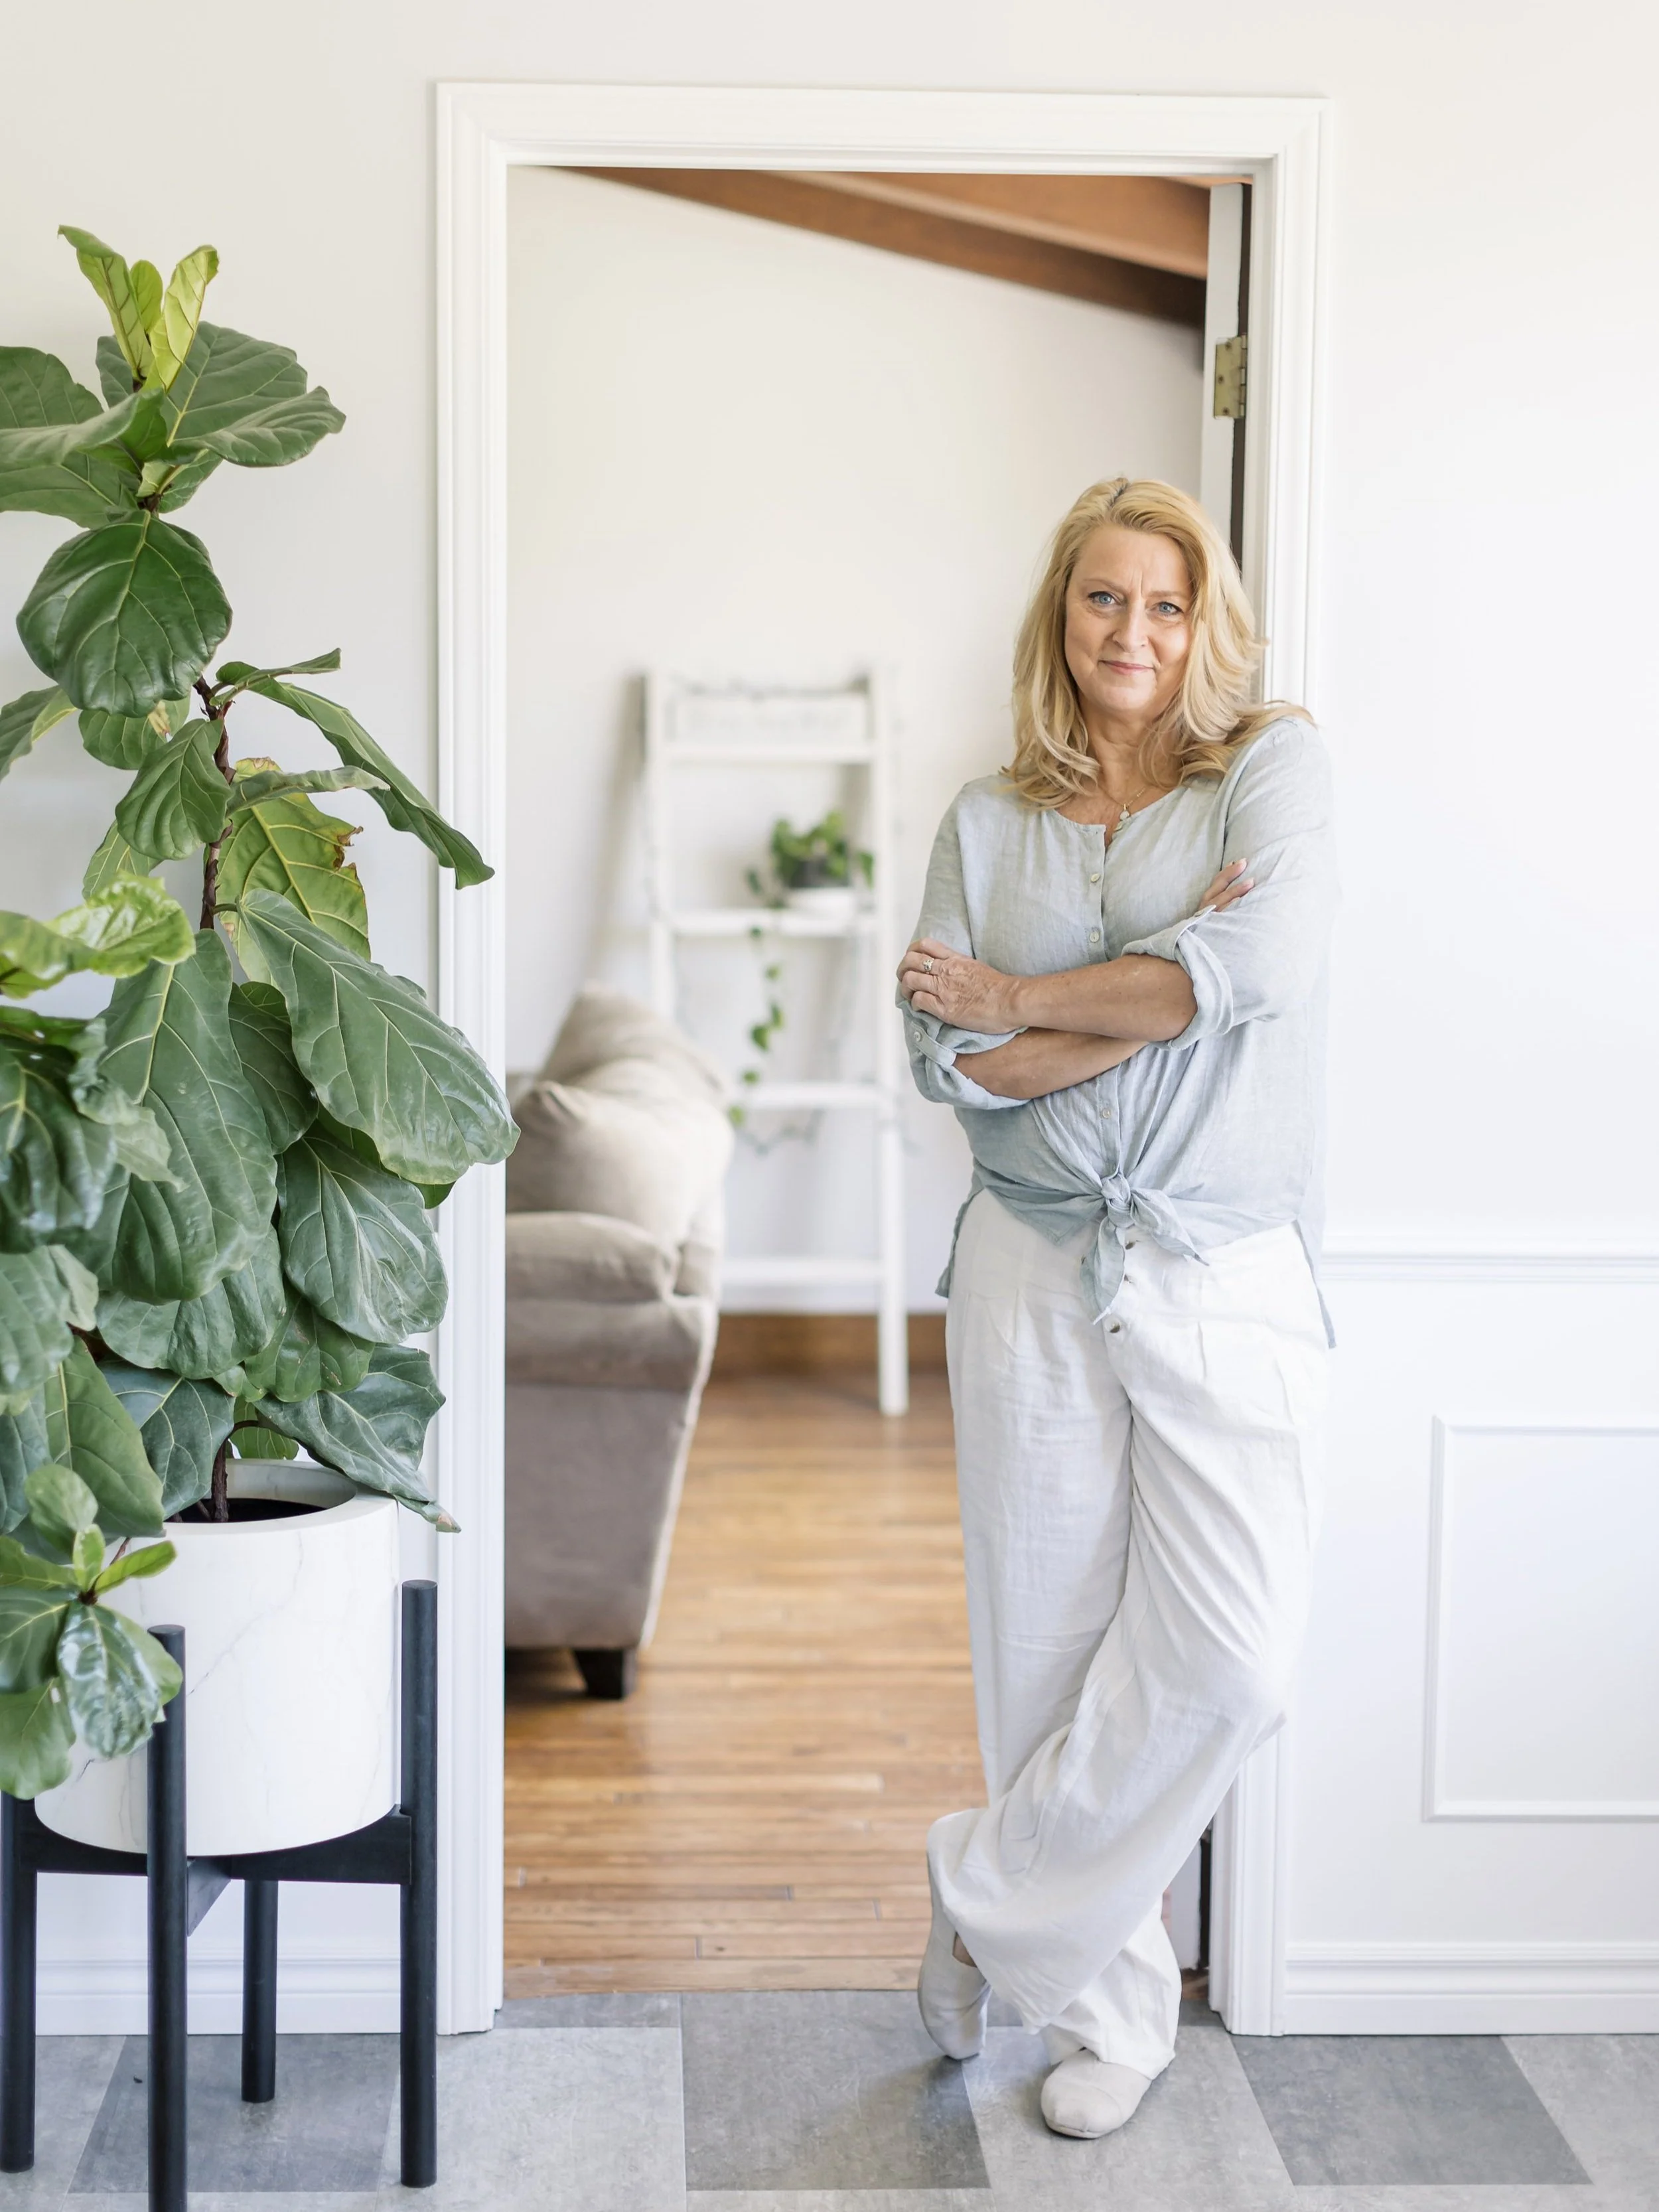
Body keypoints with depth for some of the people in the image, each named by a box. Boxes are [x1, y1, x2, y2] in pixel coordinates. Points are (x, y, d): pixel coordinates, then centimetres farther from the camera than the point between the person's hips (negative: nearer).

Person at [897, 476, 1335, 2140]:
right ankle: (1108, 2003, 22)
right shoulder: (986, 822, 9)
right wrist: (1156, 996, -13)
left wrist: (1024, 1002, -7)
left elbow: (1263, 963, -15)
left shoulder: (1273, 765, 4)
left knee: (1226, 1654, -12)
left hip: (1227, 1273, -1)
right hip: (1037, 1270, 2)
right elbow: (950, 1061, -3)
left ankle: (992, 1905, 9)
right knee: (1053, 1647, 5)